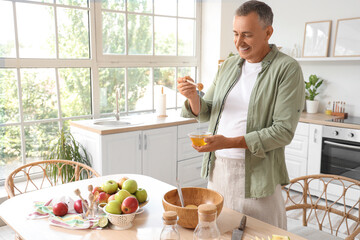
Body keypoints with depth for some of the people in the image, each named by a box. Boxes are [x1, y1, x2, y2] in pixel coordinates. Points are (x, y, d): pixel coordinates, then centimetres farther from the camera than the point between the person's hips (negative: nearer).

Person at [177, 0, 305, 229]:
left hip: (256, 174, -5)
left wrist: (229, 142, -23)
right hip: (217, 168, 5)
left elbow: (284, 130, -16)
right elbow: (205, 113, 12)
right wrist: (193, 96, -11)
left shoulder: (287, 69, -10)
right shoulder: (229, 65, 8)